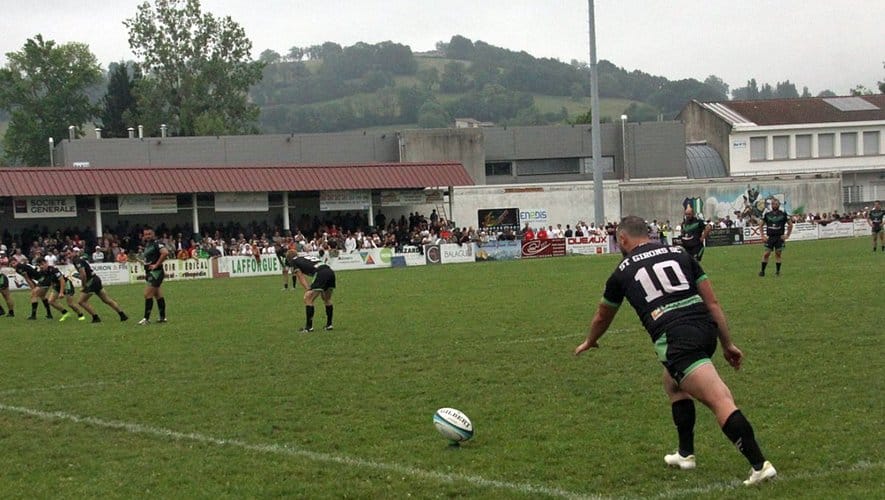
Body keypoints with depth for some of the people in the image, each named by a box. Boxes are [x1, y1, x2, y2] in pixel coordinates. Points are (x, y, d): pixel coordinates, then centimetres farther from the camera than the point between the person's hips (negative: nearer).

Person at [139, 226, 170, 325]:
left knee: (148, 295, -11)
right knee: (158, 295, 12)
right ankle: (162, 317, 17)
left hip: (155, 272, -10)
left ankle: (146, 318, -9)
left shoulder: (156, 244, -14)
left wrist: (156, 265, -22)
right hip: (150, 273, 10)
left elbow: (165, 253, -30)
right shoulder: (147, 245, 14)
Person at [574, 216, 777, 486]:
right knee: (674, 385, 30)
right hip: (706, 329, 5)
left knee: (721, 401, -15)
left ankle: (760, 465, -26)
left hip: (675, 339, -5)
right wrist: (727, 344, 20)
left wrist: (589, 342, 54)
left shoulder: (622, 272, 16)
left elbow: (602, 317, 34)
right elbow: (712, 302, 15)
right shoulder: (679, 253, 20)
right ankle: (686, 454, 33)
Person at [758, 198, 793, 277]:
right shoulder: (767, 214, 5)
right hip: (770, 237, 1)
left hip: (779, 238, -1)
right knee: (766, 254, -5)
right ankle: (762, 271, 3)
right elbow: (761, 225, 13)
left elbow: (790, 224, 8)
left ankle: (777, 272, 8)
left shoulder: (783, 214, 1)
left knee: (778, 254, 0)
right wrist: (763, 236, 4)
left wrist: (787, 235, 1)